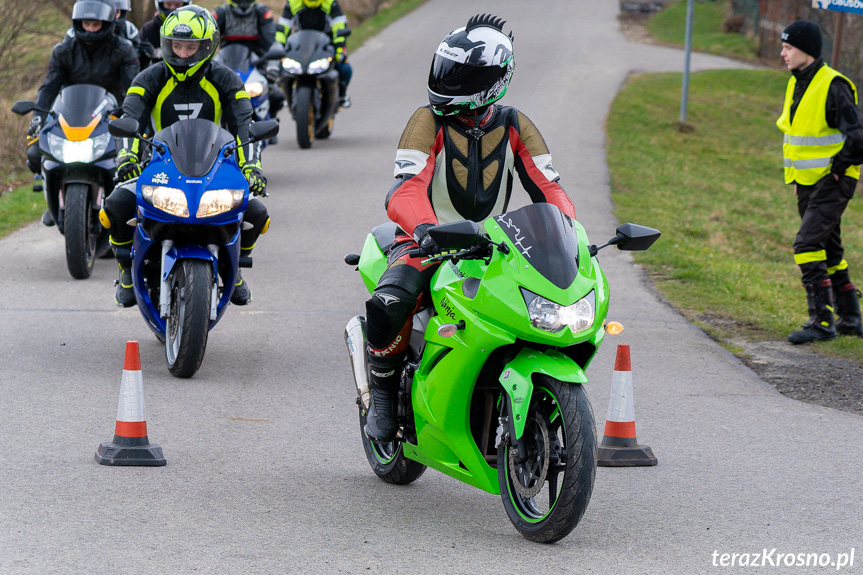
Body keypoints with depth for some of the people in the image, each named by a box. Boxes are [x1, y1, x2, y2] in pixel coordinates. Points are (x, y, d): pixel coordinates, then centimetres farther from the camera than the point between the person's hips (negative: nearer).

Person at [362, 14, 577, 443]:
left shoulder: (515, 127, 4)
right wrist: (424, 227, -44)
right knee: (389, 303, -34)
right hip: (429, 242, -3)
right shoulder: (429, 122, -9)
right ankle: (383, 393, -7)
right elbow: (406, 187, -23)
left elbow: (548, 186, 0)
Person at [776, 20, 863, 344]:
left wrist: (837, 167, -13)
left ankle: (821, 320, -16)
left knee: (808, 244, -18)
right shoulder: (796, 84, 9)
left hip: (833, 182, -9)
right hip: (807, 182, 9)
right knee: (828, 250, 15)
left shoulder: (833, 87, -19)